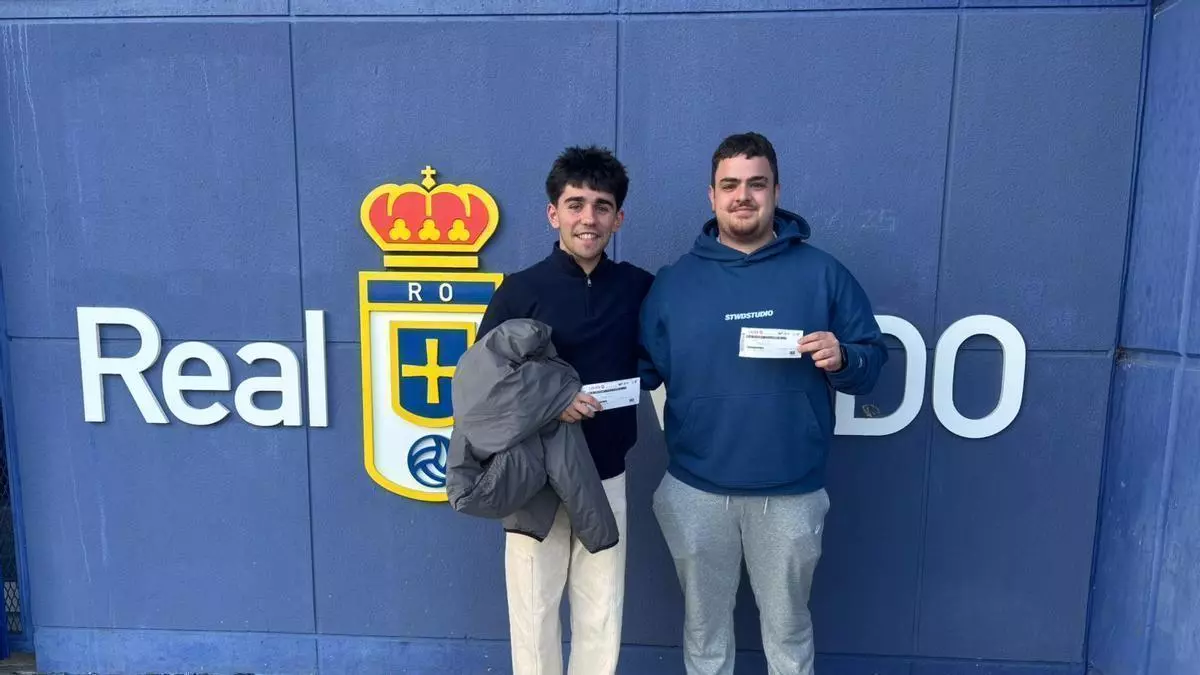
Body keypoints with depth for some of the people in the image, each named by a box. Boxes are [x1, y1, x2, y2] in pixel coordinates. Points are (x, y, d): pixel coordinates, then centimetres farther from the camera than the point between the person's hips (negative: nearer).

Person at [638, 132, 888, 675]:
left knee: (787, 624, 20)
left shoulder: (822, 274, -2)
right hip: (696, 491, 1)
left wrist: (843, 359, -19)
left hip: (791, 493, -1)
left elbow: (872, 360, 2)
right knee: (704, 623, 20)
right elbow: (643, 369, 3)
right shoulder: (673, 282, 2)